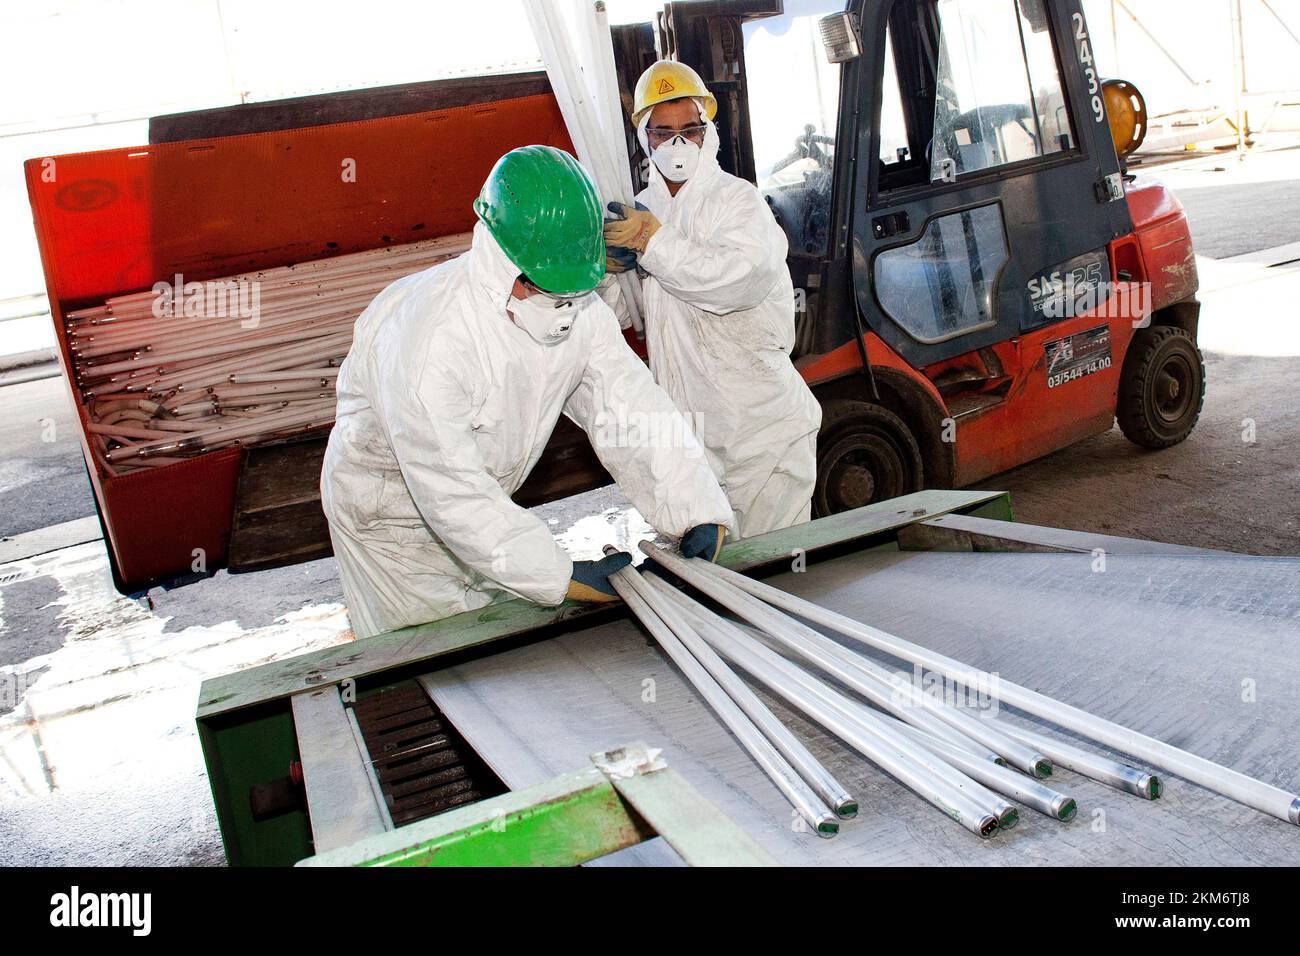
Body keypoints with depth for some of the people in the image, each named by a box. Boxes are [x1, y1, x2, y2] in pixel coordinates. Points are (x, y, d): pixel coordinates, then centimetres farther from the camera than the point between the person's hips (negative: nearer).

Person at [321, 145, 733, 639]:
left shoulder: (580, 310, -18)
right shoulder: (429, 338, -38)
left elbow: (632, 409, -17)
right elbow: (452, 491, -37)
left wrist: (699, 514, -28)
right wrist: (562, 577, -37)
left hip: (480, 503, 6)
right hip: (390, 515, -6)